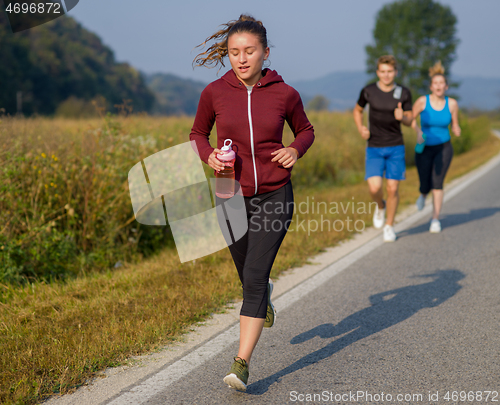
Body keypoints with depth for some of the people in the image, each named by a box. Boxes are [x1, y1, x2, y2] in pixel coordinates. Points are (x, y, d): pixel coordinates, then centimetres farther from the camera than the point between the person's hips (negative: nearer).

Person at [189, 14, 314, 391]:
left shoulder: (285, 93, -6)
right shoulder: (214, 92, -5)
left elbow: (306, 130, 11)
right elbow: (198, 133, 11)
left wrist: (295, 149, -10)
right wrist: (209, 155, -9)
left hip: (275, 195, -2)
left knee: (254, 276, -14)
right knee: (250, 276, 17)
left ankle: (242, 363, -10)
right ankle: (266, 294, 56)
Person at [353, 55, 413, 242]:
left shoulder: (404, 93, -4)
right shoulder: (368, 91, -5)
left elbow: (409, 121, 3)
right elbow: (357, 110, 12)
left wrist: (402, 117, -21)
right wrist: (360, 128, -7)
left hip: (396, 147, 0)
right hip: (374, 148, 0)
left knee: (392, 189, -1)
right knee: (375, 188, -15)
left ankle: (389, 226, 20)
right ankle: (380, 206, 21)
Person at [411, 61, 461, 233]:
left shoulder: (452, 104, -7)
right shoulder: (422, 101, -12)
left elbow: (455, 125, 4)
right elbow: (411, 119, 0)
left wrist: (457, 130, -20)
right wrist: (418, 131, -18)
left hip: (444, 148, 0)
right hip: (424, 149, 0)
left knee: (437, 182, -17)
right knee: (426, 186, 2)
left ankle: (435, 219, -9)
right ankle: (423, 194, 41)